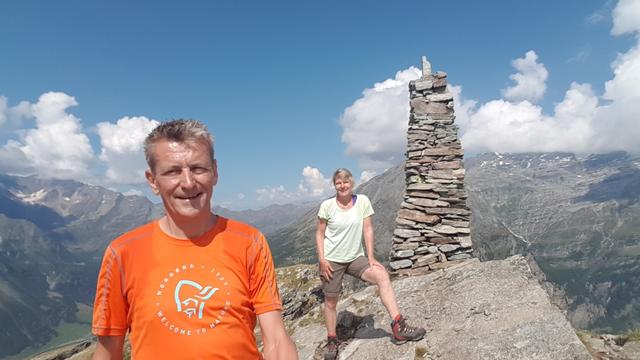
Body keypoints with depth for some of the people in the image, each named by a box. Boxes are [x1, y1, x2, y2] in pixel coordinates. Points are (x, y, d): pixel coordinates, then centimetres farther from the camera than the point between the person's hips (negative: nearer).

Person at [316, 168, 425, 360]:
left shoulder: (362, 201, -6)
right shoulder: (327, 206, -10)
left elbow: (368, 229, -4)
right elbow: (320, 234, -3)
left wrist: (370, 257, -8)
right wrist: (322, 260, -12)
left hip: (355, 257, 2)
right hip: (332, 260, -1)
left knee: (382, 276, -19)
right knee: (331, 302, 6)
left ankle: (398, 327, -17)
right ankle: (332, 341, 28)